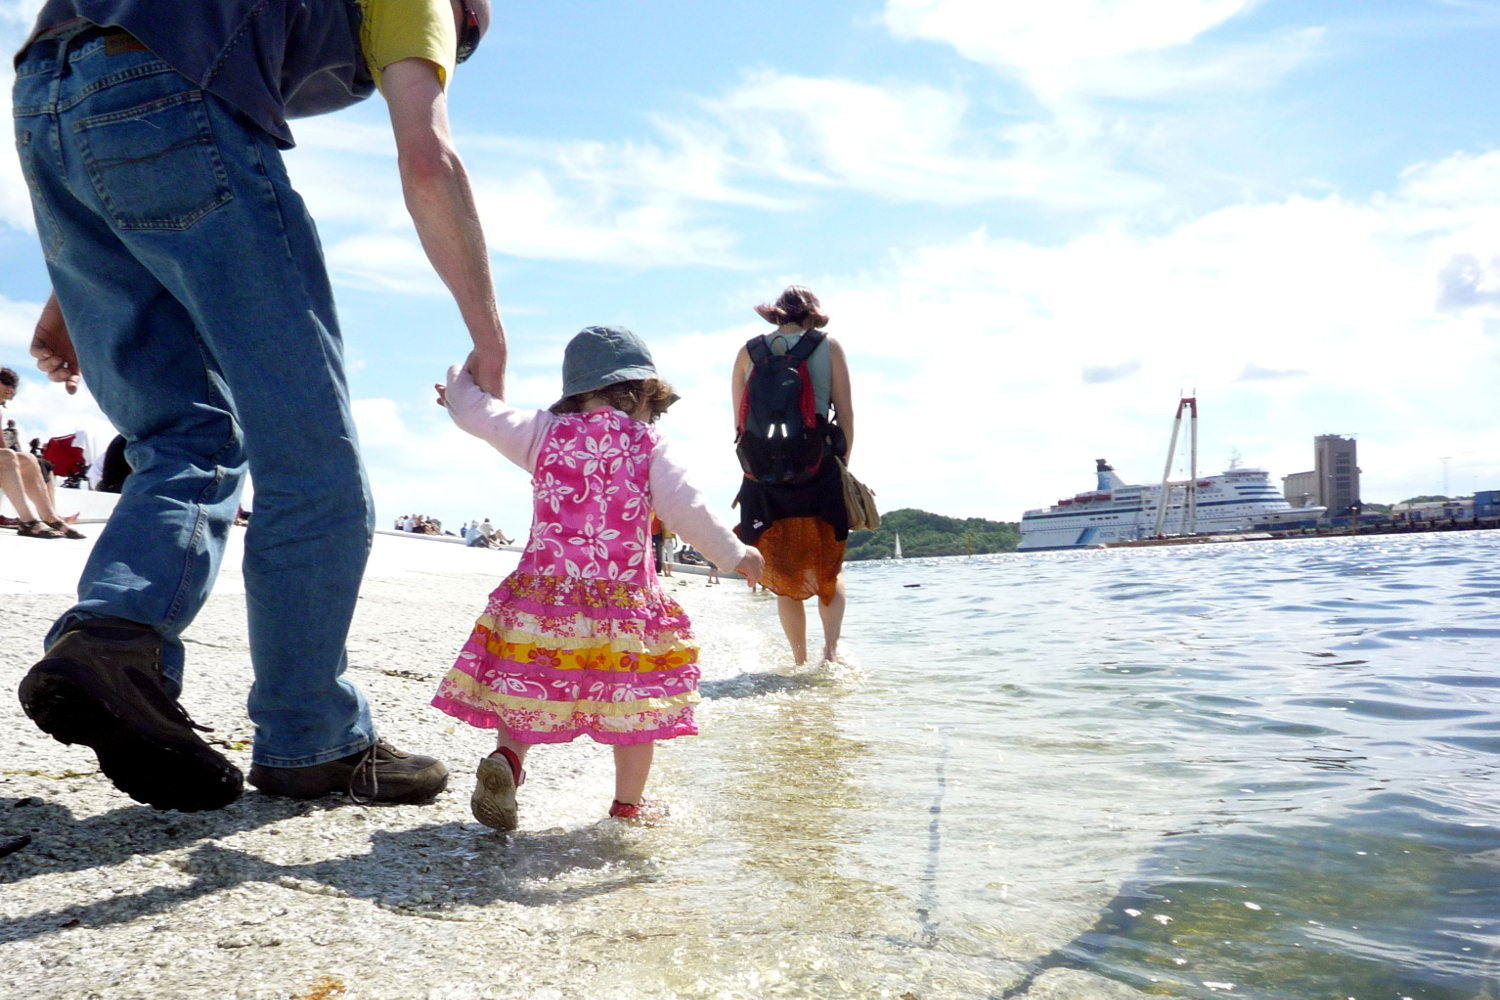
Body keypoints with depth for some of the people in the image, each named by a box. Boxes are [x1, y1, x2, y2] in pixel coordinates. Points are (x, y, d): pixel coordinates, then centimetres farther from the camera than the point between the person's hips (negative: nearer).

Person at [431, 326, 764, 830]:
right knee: (632, 701, 11)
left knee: (528, 688, 13)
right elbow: (686, 508, -1)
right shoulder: (647, 445, 1)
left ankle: (506, 758, -11)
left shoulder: (544, 431, 7)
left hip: (544, 589, 2)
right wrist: (735, 553, 8)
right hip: (624, 598, -2)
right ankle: (629, 800, 21)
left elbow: (478, 413, 11)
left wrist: (460, 382, 33)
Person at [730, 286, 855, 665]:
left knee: (784, 577, 13)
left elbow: (739, 423, 8)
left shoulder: (748, 351, 8)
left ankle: (801, 662, 13)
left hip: (763, 477, 1)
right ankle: (831, 647, -2)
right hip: (818, 473, -1)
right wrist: (841, 465, 10)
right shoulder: (828, 346, 4)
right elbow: (846, 415, 1)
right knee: (830, 569, 16)